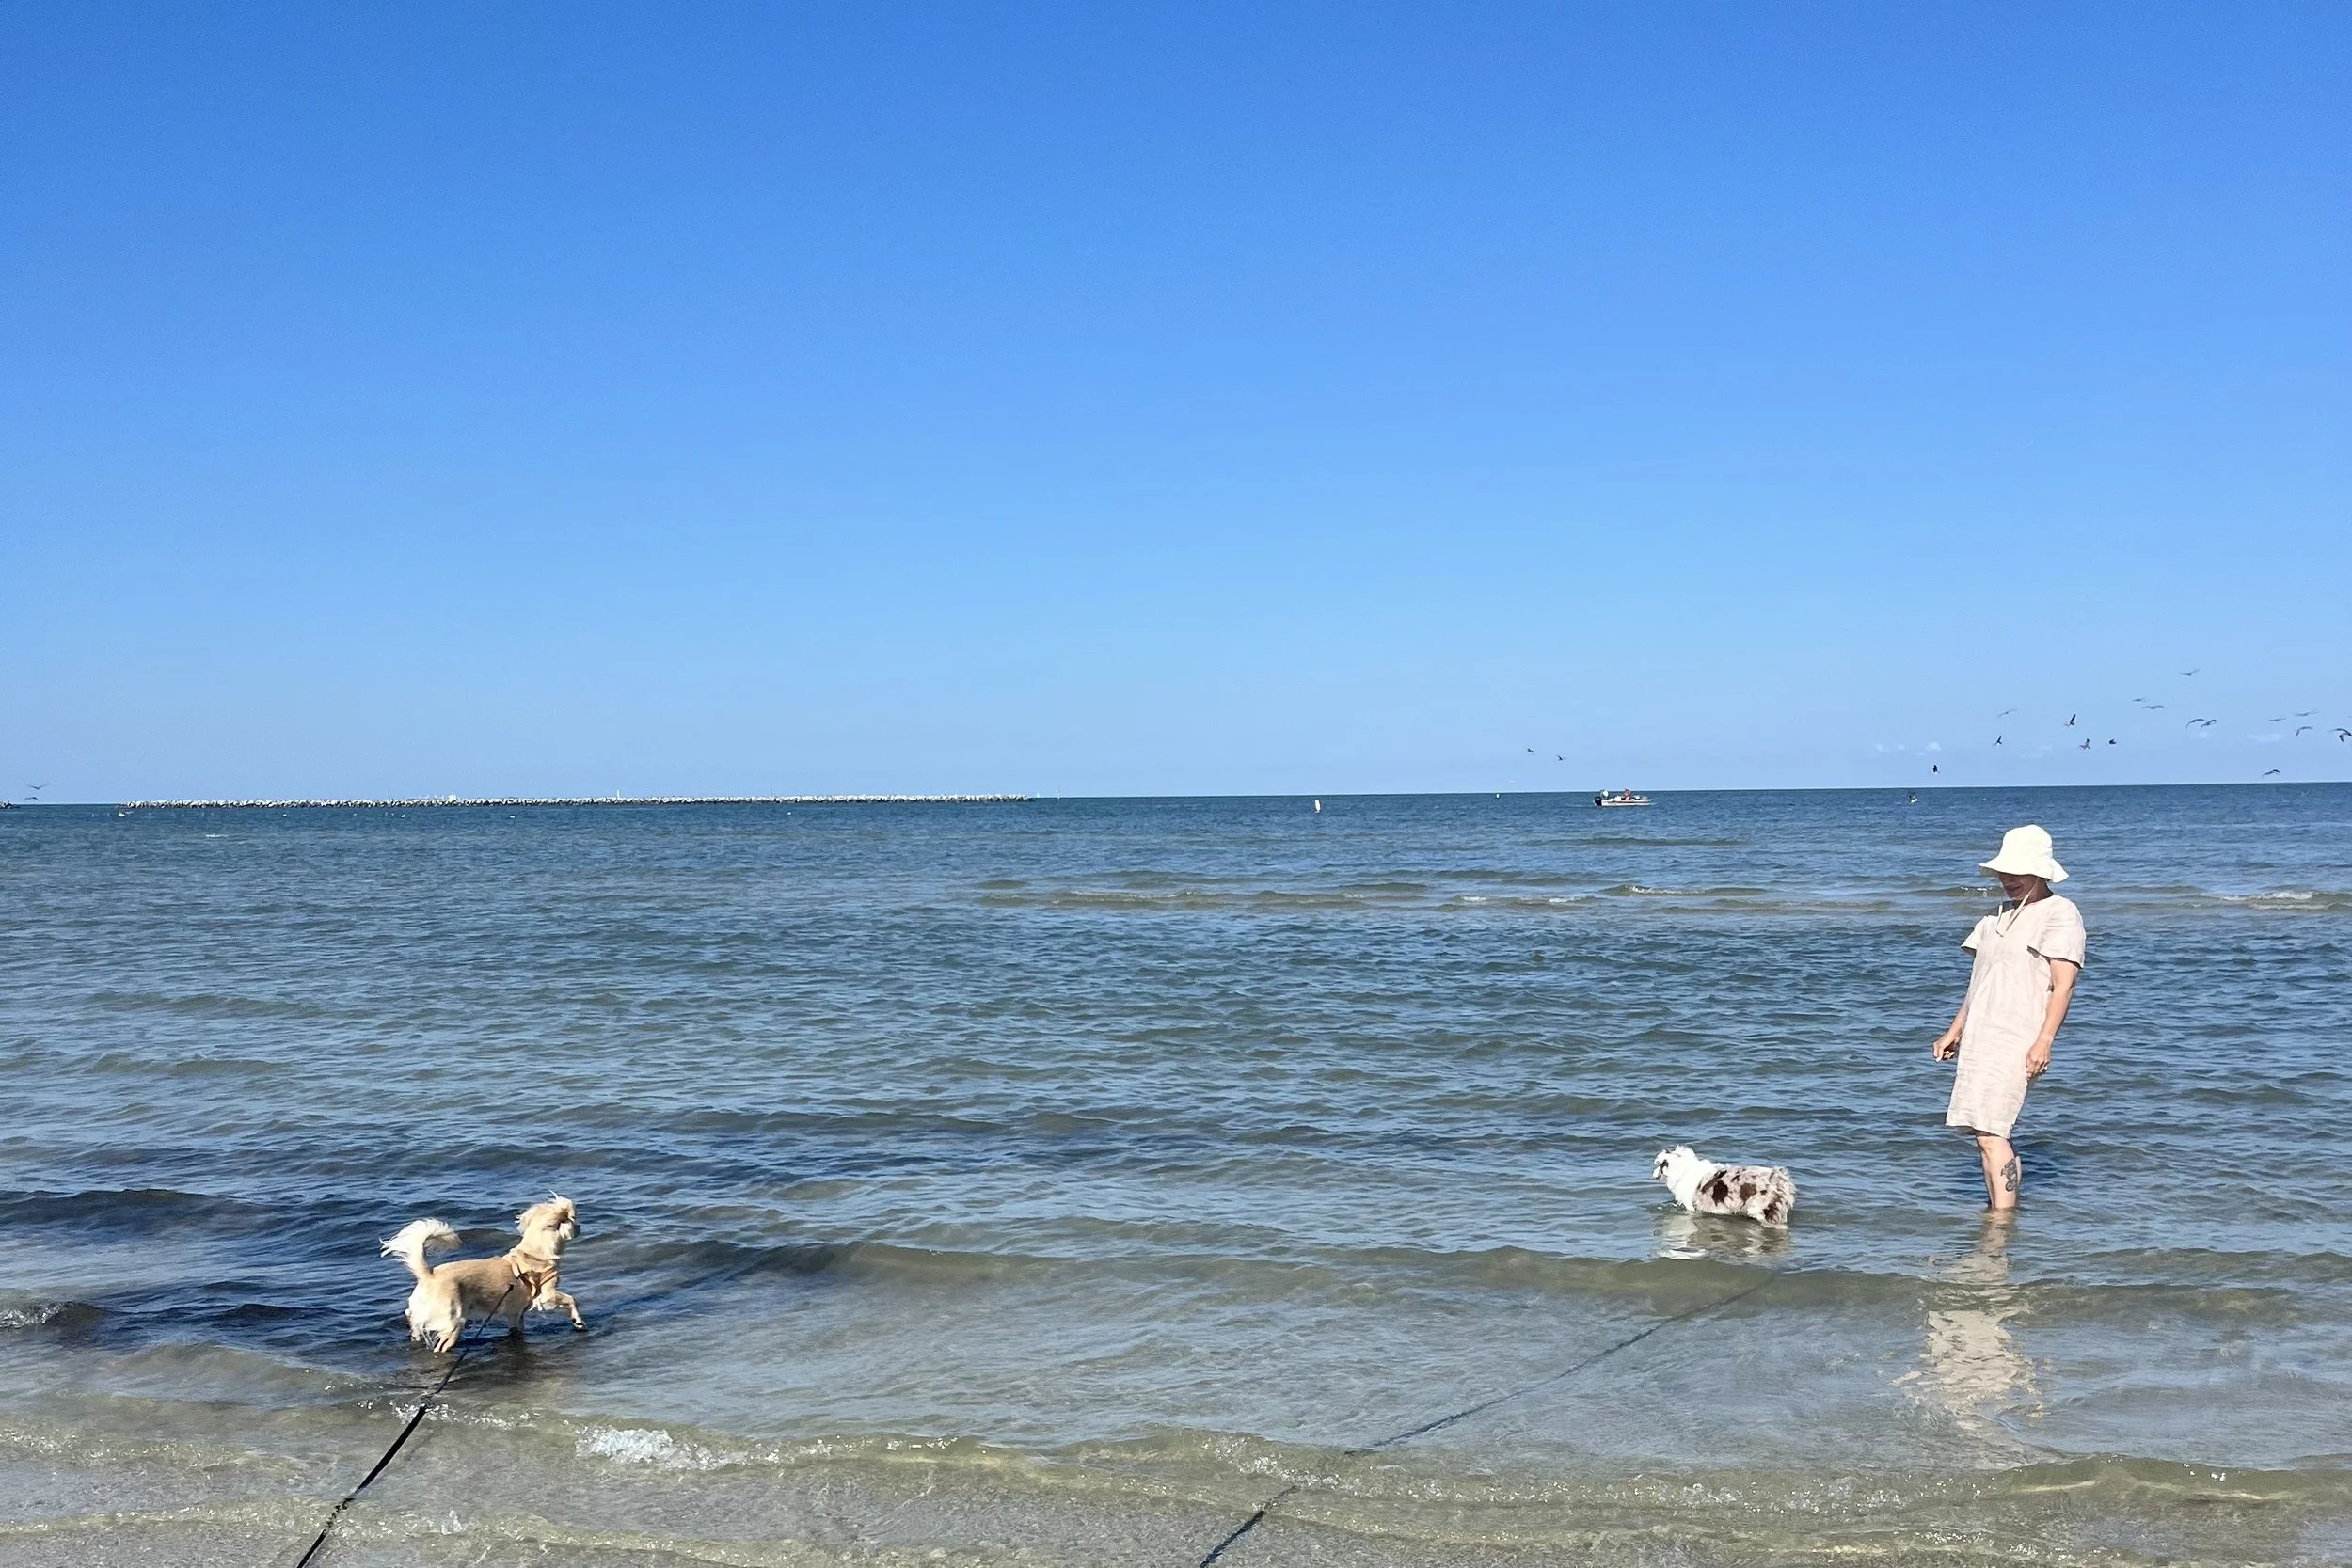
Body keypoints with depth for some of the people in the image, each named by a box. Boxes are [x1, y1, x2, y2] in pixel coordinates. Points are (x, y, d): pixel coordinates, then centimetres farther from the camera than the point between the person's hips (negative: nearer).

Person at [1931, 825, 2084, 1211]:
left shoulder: (2060, 913, -4)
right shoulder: (2001, 915, 21)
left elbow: (2064, 984, -12)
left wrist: (2044, 1041, -20)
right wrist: (1955, 1031, 22)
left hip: (2017, 1041, -8)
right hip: (1981, 1036, 9)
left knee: (1988, 1131, -17)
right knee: (1991, 1133, 8)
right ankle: (2003, 1209, 14)